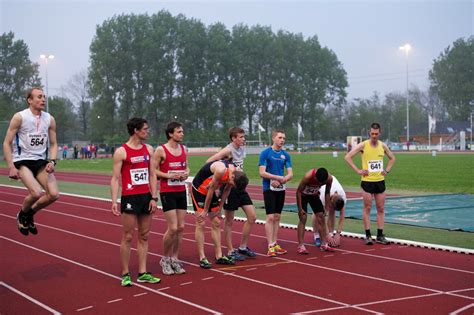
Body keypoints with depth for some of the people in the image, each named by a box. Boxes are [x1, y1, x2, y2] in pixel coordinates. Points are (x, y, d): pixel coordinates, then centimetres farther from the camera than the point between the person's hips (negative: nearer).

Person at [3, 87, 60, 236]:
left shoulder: (50, 119, 4)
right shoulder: (19, 117, -10)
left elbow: (53, 144, 12)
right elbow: (7, 143, -7)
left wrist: (52, 161, -7)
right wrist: (11, 167, -15)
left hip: (41, 161, 5)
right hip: (22, 161, -5)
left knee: (54, 194, -11)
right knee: (36, 193, -26)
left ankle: (30, 213, 18)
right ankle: (22, 215, 7)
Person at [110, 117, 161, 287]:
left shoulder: (149, 149, 9)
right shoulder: (121, 152, -6)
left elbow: (152, 175, 11)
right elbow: (115, 178, -7)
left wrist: (154, 197, 4)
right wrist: (114, 201, -16)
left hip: (146, 197, 6)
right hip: (130, 198, -5)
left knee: (144, 236, 8)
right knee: (128, 236, -1)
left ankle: (142, 273, 14)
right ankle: (125, 274, 7)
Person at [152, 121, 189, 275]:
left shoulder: (183, 149, 9)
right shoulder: (161, 150, -9)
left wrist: (186, 173, -2)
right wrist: (169, 175, -19)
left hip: (181, 191, 6)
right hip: (167, 192, -6)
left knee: (181, 227, 6)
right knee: (173, 228, -9)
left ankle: (174, 259, 18)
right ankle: (165, 259, 12)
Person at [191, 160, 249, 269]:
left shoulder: (235, 173, -12)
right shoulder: (221, 170, -34)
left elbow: (226, 190, 3)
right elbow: (211, 190, -25)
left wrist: (219, 209, 6)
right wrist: (205, 211, -15)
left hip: (211, 191, 8)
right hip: (199, 189, -8)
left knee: (216, 223, 6)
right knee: (201, 224, -9)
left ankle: (219, 256, 10)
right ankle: (202, 258, -7)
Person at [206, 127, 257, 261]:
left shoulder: (242, 149, 9)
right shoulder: (228, 150, -14)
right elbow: (209, 162, -21)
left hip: (240, 186, 8)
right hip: (230, 188, -8)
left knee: (252, 217, 6)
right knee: (229, 221, 3)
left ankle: (243, 247, 18)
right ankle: (230, 251, 13)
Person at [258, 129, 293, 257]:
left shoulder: (285, 155, 7)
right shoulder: (265, 153, -6)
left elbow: (290, 174, 4)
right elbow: (262, 173, -13)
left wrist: (281, 180, -15)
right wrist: (279, 177, -15)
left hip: (281, 189, 5)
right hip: (269, 189, -5)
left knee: (277, 217, 9)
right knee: (270, 217, -8)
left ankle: (275, 244, 16)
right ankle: (270, 246, -5)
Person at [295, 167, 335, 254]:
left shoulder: (329, 178, -26)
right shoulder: (308, 176, -39)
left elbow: (327, 193, -5)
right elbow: (298, 191, -26)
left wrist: (327, 208, -4)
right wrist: (300, 209, -24)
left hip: (314, 195, 5)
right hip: (303, 195, -4)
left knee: (321, 217, 0)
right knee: (303, 218, -14)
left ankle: (324, 244, 8)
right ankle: (300, 246, -13)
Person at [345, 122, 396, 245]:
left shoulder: (383, 146, 5)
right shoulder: (363, 145, -7)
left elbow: (392, 158, 23)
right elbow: (347, 157, -10)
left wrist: (387, 170, 9)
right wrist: (358, 170, -12)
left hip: (380, 181, 4)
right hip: (367, 181, -4)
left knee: (380, 208, 6)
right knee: (367, 208, 0)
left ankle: (380, 235, 12)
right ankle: (368, 235, 5)